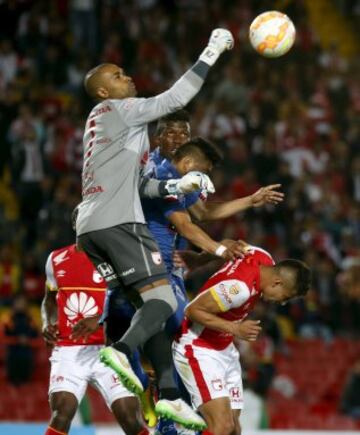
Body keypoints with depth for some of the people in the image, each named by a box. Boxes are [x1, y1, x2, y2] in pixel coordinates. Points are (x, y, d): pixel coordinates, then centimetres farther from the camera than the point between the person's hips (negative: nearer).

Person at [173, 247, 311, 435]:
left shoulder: (264, 259, -4)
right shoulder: (241, 287, -30)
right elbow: (193, 310, -25)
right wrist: (235, 329, -26)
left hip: (225, 349, 10)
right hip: (199, 349, -10)